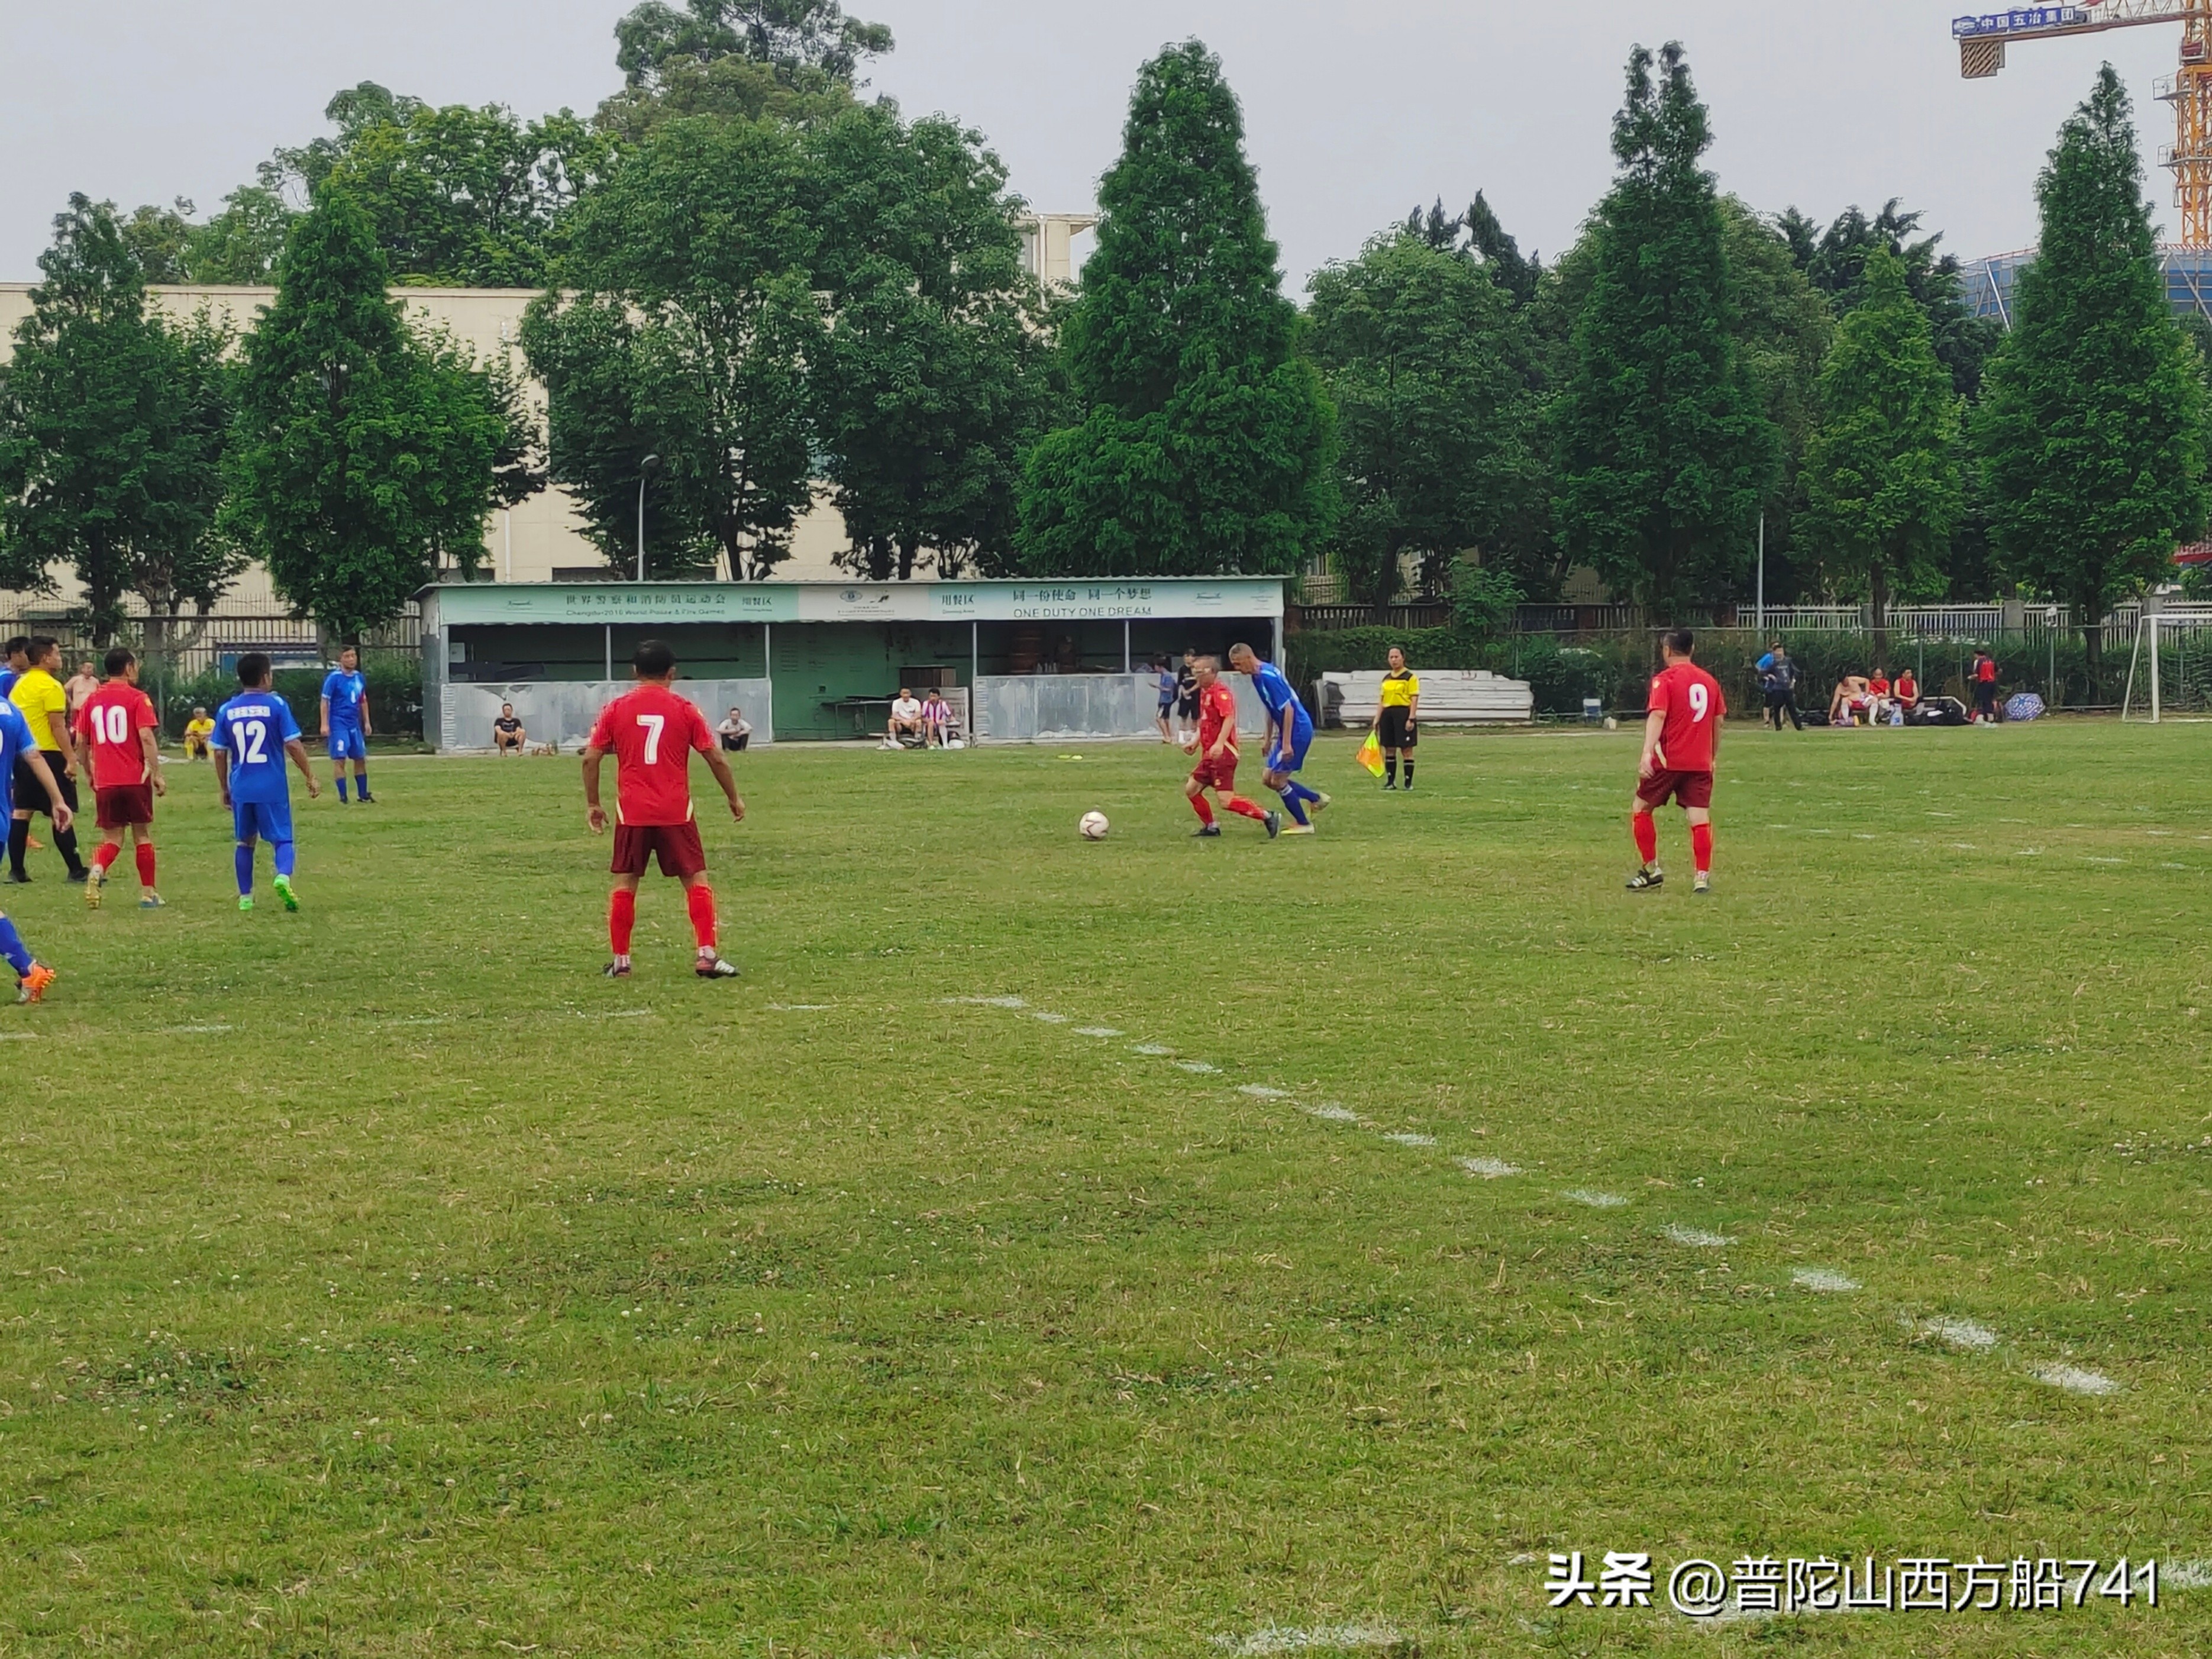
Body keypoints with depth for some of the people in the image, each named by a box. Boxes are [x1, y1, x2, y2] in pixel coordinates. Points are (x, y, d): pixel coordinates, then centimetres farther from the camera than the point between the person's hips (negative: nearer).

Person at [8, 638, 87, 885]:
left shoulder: (20, 685, 13)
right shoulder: (51, 687, -12)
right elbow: (58, 727, -16)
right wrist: (71, 759, -15)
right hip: (48, 754, -8)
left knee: (21, 812, 8)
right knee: (62, 814, -4)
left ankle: (16, 870, 7)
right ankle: (76, 871, -2)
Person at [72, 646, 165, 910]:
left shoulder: (92, 700, 8)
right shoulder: (137, 698, -4)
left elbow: (80, 742, 11)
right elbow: (147, 738, -14)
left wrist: (90, 774, 23)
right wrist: (157, 774, -11)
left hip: (104, 782, 3)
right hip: (136, 779, -3)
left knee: (112, 838, 9)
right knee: (142, 835, 11)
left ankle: (97, 870, -21)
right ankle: (148, 893, 14)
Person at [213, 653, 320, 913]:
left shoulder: (227, 711, 5)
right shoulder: (276, 705, -5)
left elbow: (220, 753, 8)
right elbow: (293, 745, -8)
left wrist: (223, 789, 18)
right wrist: (311, 777, 0)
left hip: (241, 789, 3)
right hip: (272, 788, -3)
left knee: (245, 842, 18)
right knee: (282, 839, 3)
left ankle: (245, 897, 19)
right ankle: (283, 876, -26)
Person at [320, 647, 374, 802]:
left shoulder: (359, 678, 8)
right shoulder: (334, 678, -10)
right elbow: (325, 701, -10)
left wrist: (366, 722, 17)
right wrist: (324, 724, -15)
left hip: (355, 724, 6)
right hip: (338, 724, -6)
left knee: (360, 758, 11)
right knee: (340, 759, -8)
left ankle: (363, 795, 21)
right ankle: (343, 797, -4)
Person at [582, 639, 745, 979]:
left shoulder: (616, 709, 4)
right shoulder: (684, 709, 1)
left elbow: (591, 758, 2)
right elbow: (716, 759, 2)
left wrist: (592, 804, 12)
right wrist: (734, 798, 14)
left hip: (632, 813, 1)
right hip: (676, 813, -1)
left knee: (624, 885, 9)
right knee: (697, 880, 6)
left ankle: (620, 961, 9)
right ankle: (707, 955, -3)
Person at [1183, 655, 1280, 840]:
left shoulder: (1220, 692, -13)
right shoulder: (1205, 693, 17)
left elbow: (1229, 718, -26)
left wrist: (1219, 744, -36)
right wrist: (1196, 742, 25)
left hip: (1222, 754, -10)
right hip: (1209, 754, 10)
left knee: (1227, 800, -15)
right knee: (1191, 790, 12)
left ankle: (1268, 818, -10)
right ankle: (1211, 827, 22)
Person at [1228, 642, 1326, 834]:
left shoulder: (1268, 677, -21)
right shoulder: (1258, 676, 8)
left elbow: (1288, 709, -23)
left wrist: (1287, 744, -24)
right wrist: (1269, 739, 23)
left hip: (1298, 730, -10)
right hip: (1287, 732, 10)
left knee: (1278, 781, -4)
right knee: (1269, 780, 11)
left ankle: (1303, 824, 8)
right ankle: (1316, 798, 22)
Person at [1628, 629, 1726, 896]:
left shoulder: (1664, 680, -5)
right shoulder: (1709, 681, 11)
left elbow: (1658, 716, -18)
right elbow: (1719, 721, 17)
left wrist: (1647, 753, -27)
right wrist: (1713, 757, 29)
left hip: (1668, 761, -4)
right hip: (1701, 763, 4)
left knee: (1642, 809, 13)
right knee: (1700, 818, -1)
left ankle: (1651, 869, 14)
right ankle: (1703, 876, -9)